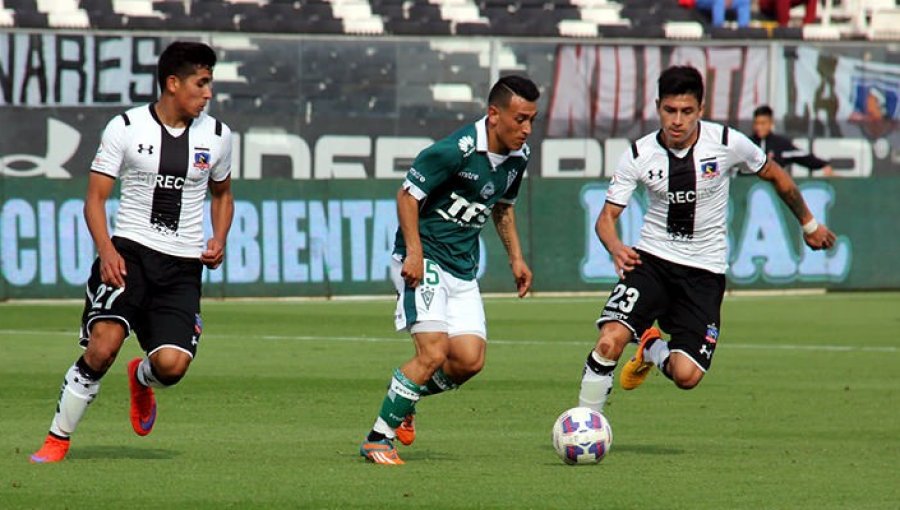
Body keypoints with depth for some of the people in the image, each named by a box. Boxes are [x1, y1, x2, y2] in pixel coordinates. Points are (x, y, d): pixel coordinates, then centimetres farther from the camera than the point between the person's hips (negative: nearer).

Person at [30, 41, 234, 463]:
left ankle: (142, 380, 24)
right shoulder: (126, 128, -2)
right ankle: (58, 439, -3)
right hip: (129, 252, -2)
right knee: (102, 347, -22)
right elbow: (95, 197, -1)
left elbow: (222, 194, 25)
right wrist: (107, 250, -17)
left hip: (183, 266, 2)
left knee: (172, 364, -16)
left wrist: (219, 242, 6)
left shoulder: (217, 136, 8)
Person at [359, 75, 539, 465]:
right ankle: (378, 439, -7)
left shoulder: (518, 156, 5)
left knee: (470, 360, -5)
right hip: (424, 260, -7)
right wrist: (414, 253, -21)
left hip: (463, 269, 7)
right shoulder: (455, 151, -19)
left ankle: (405, 397, 23)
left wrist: (516, 257, 17)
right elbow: (408, 194, -13)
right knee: (434, 352, -19)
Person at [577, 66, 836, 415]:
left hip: (704, 271, 0)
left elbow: (775, 176, 10)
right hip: (652, 259, 0)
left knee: (686, 375, -15)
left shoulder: (727, 143, -9)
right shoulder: (639, 155, -7)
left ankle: (652, 349, 22)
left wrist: (809, 224, 20)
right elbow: (607, 216, -3)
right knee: (610, 341, -24)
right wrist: (616, 248, -26)